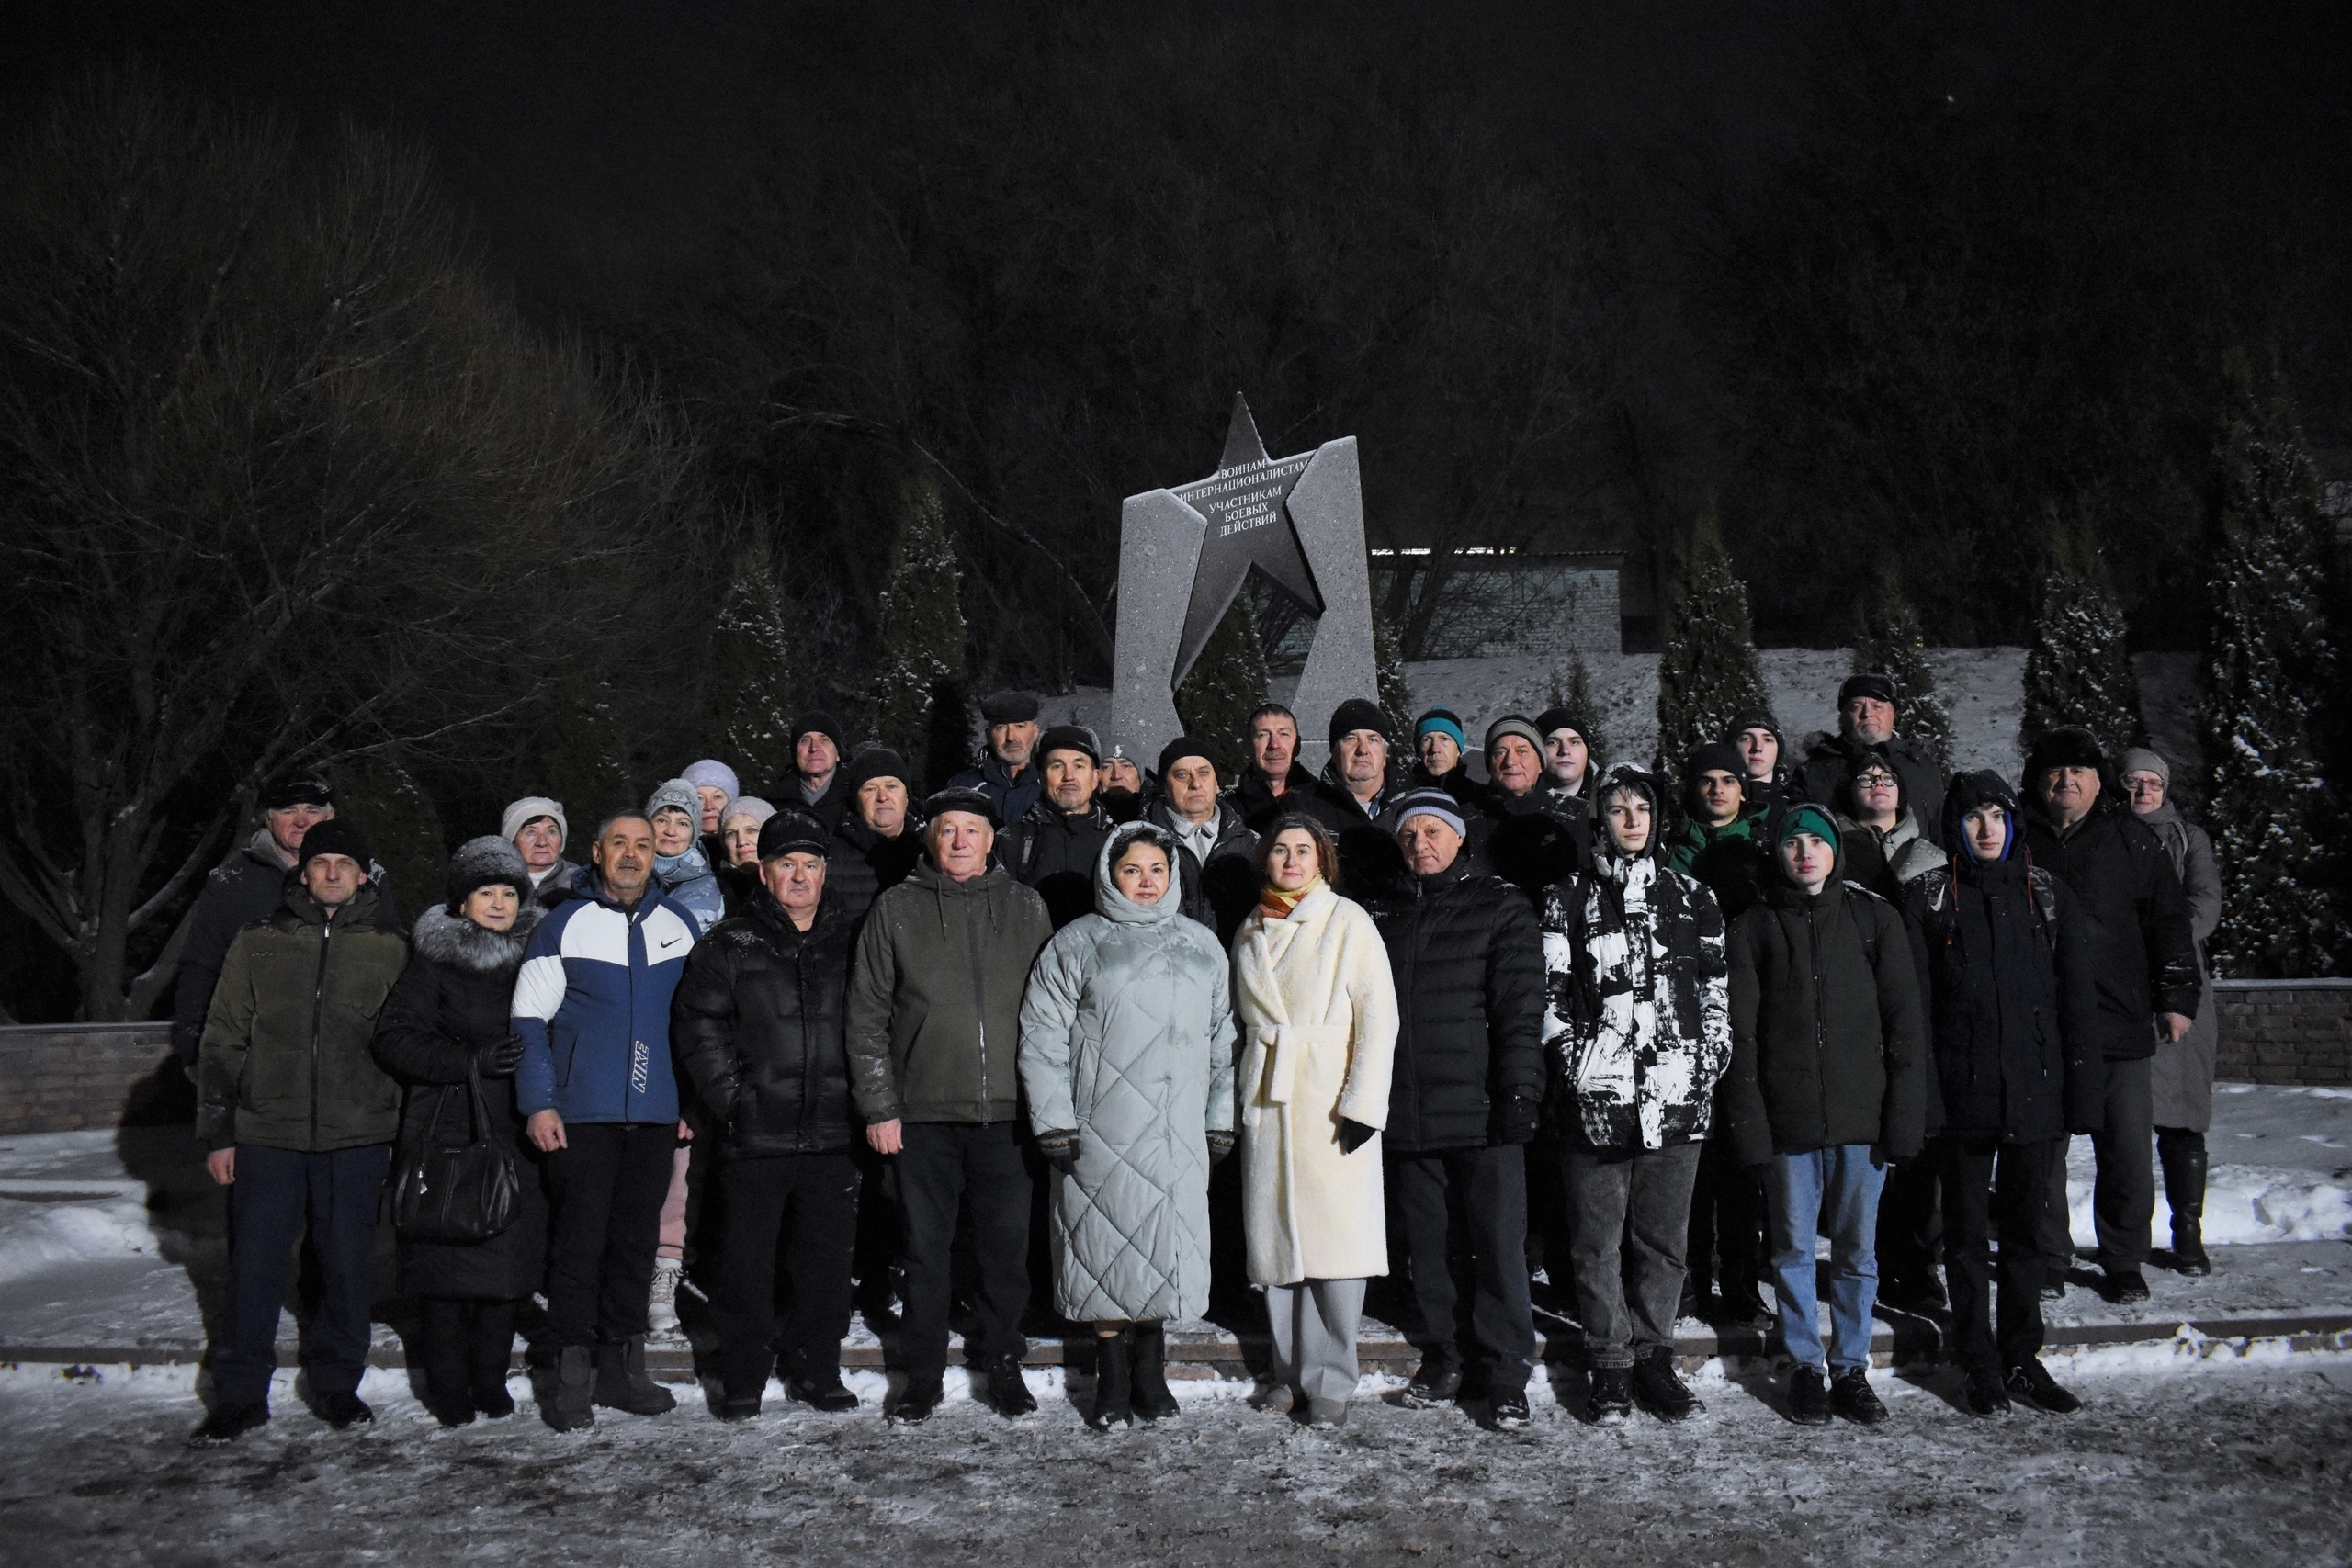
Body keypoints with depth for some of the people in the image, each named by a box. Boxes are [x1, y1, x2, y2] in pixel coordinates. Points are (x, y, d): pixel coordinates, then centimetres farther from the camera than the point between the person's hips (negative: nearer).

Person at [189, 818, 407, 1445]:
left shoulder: (391, 948, 7)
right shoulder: (258, 944, 8)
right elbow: (222, 1042, 9)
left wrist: (404, 1133, 5)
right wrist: (217, 1133, 5)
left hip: (357, 1136, 0)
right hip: (267, 1134, 0)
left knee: (347, 1263, 6)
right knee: (254, 1263, 2)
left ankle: (336, 1382, 22)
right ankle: (240, 1396, 13)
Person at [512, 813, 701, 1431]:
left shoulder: (681, 926, 10)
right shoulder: (563, 925, 0)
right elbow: (528, 1019, -2)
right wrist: (538, 1103, -9)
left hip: (655, 1115, 4)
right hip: (581, 1116, -3)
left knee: (637, 1241, 9)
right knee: (579, 1242, -3)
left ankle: (621, 1366, 18)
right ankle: (572, 1377, 3)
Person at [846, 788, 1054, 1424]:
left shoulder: (1026, 908, 9)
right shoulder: (897, 909, 5)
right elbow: (866, 1014, 4)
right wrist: (878, 1105, -2)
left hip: (1006, 1111, 1)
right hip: (923, 1111, 0)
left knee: (1007, 1246, 5)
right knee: (925, 1247, 6)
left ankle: (1003, 1365, 21)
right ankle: (923, 1377, 18)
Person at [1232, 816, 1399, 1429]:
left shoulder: (1347, 921, -1)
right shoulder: (1250, 932, 14)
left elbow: (1378, 1014, -6)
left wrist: (1362, 1101, -13)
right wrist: (1243, 1095, 12)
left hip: (1331, 1098, -4)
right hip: (1266, 1099, 4)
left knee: (1335, 1237, -6)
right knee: (1275, 1237, 4)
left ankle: (1330, 1381, 2)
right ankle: (1290, 1370, 15)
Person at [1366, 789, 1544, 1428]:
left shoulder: (1500, 907, 3)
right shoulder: (1384, 917, 15)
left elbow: (1520, 1009, -4)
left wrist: (1518, 1093, -13)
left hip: (1481, 1111, -4)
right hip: (1407, 1115, 4)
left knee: (1498, 1245, -1)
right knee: (1430, 1249, 9)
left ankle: (1505, 1375, 8)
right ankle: (1446, 1362, 20)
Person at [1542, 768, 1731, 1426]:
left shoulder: (1690, 896, 13)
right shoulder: (1569, 898, 7)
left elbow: (1716, 987, 13)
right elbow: (1550, 992, 4)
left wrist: (1710, 1063, 3)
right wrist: (1574, 1058, -7)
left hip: (1677, 1097, 2)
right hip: (1596, 1097, -1)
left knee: (1663, 1237, 7)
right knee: (1598, 1240, 2)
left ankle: (1653, 1358, 19)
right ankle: (1610, 1370, 12)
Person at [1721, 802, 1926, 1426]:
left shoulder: (1873, 917, 6)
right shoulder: (1756, 926, 6)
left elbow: (1903, 1019, 4)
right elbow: (1740, 1031, 2)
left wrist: (1904, 1113, -3)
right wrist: (1748, 1119, -6)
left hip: (1861, 1115, 0)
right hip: (1788, 1117, 0)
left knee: (1857, 1250, 7)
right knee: (1794, 1248, 7)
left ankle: (1852, 1369, 19)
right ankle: (1805, 1366, 19)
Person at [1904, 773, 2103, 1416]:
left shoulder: (2048, 896, 8)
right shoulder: (1928, 897, 1)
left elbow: (2077, 1000, 7)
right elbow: (1912, 1003, -4)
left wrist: (2080, 1095, 0)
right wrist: (1922, 1097, -12)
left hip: (2035, 1093, 2)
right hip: (1962, 1094, -2)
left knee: (2024, 1227, 10)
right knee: (1967, 1231, 7)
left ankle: (2022, 1359, 21)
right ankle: (1981, 1366, 17)